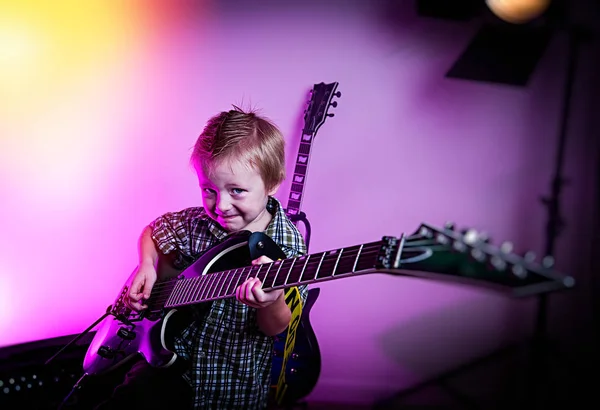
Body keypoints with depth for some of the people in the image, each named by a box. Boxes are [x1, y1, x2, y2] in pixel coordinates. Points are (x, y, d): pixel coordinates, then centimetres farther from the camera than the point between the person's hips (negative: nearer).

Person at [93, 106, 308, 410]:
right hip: (172, 362, 2)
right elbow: (152, 231, 17)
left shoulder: (288, 245, -14)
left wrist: (272, 304, -35)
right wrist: (147, 266, -4)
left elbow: (276, 329, -12)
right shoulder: (195, 224, -5)